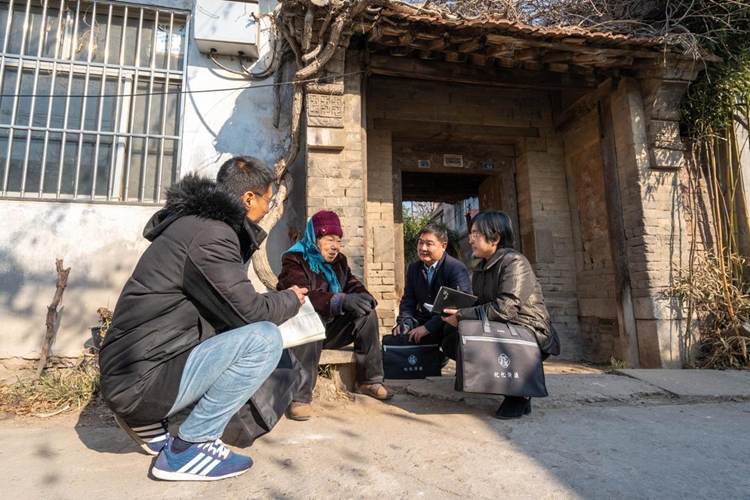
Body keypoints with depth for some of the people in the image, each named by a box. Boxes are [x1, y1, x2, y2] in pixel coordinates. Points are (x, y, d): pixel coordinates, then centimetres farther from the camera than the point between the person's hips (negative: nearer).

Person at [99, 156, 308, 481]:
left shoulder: (197, 222, 12)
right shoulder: (210, 234, -20)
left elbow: (227, 302, 19)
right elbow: (248, 311, -18)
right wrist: (291, 300, 0)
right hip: (143, 378, -10)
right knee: (263, 338, -21)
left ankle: (147, 420, 19)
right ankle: (189, 447, -7)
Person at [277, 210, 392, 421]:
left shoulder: (339, 261, 9)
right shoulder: (294, 259, -12)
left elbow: (353, 285, 3)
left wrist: (363, 297, -24)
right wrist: (341, 301, -44)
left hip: (332, 327, 6)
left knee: (367, 312, -14)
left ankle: (369, 380, -8)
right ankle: (300, 396, -35)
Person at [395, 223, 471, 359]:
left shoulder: (457, 269, -14)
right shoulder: (413, 268, 7)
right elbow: (408, 301, 7)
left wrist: (428, 327, -30)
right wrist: (405, 322, -15)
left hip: (450, 324, -7)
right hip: (423, 322, 7)